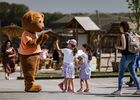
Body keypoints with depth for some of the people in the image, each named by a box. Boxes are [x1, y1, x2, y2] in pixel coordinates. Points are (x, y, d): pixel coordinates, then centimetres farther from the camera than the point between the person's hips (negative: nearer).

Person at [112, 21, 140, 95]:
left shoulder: (123, 35, -13)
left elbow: (124, 47, -18)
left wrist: (117, 47, -2)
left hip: (126, 56, -7)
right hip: (133, 56, 7)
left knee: (121, 73, 1)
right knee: (133, 73, 12)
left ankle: (119, 90, 1)